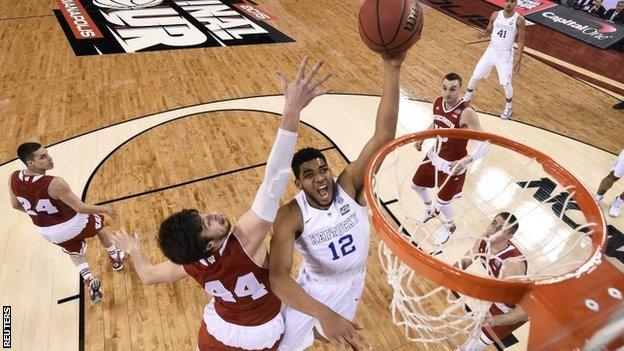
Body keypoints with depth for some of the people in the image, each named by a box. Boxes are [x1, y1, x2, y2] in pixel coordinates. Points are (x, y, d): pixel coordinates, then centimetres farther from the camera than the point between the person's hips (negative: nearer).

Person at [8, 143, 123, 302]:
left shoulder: (13, 178, -16)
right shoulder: (55, 184, -36)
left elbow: (16, 205, 3)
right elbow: (81, 208, -27)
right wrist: (105, 209, -10)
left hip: (49, 232, 5)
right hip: (74, 224, -5)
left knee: (76, 254, 33)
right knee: (99, 225, 30)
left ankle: (89, 281, 15)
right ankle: (116, 259, 47)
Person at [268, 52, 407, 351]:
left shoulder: (349, 186, -27)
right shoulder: (290, 216, -32)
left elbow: (383, 135, -39)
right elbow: (278, 276, -43)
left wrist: (392, 69, -49)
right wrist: (323, 313, -59)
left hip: (353, 281, 3)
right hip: (317, 286, -3)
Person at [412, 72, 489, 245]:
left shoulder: (466, 113, -30)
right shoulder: (438, 102, -9)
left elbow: (485, 144, -33)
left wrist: (466, 160, -48)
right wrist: (422, 138, 1)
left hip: (453, 164, -7)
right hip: (435, 155, 7)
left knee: (442, 202, 6)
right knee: (416, 185, 22)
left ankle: (449, 226, 40)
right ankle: (430, 210, 52)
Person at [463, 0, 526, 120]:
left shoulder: (519, 20, -12)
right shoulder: (495, 15, -3)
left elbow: (521, 41, -8)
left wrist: (519, 60, -14)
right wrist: (482, 34, -15)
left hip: (505, 55, -3)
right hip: (491, 51, 3)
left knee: (506, 83, -3)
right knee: (475, 76, 7)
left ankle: (508, 107, 20)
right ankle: (467, 97, 33)